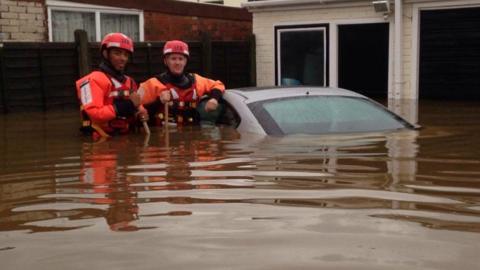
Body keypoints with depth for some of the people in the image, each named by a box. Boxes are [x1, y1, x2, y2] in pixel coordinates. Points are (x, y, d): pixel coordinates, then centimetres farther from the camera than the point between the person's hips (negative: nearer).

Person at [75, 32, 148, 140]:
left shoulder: (129, 81, 19)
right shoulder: (94, 80, -8)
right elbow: (93, 114, -19)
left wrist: (140, 112, 0)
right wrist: (127, 105, -21)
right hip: (104, 141, -7)